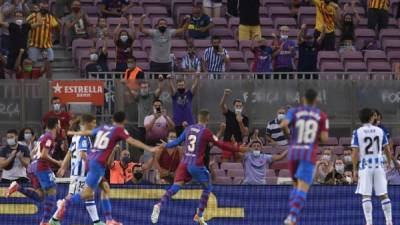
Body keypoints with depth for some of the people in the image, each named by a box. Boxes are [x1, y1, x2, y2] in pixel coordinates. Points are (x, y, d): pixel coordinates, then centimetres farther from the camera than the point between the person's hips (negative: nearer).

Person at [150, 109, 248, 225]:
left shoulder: (188, 129, 8)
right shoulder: (206, 132, -8)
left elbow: (177, 142, 17)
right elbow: (221, 145, -9)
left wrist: (165, 145, 35)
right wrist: (239, 149, -2)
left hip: (184, 163, 5)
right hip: (197, 165, -5)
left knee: (175, 187, -4)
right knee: (207, 188, 15)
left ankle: (159, 205, -27)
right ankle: (199, 216, 14)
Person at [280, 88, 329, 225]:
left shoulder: (294, 112, 5)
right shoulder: (322, 116, 4)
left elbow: (283, 124, -14)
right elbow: (325, 138, -3)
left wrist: (286, 131, 9)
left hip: (294, 153, 3)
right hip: (309, 155, -3)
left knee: (296, 186, 21)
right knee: (302, 190, -10)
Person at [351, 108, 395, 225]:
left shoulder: (357, 132, -3)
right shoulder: (380, 131, 4)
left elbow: (355, 153, -7)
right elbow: (387, 150, 8)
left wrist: (355, 169, 1)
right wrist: (389, 163, 23)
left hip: (365, 166, -2)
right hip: (379, 165, 2)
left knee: (366, 196, -1)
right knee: (383, 195, 7)